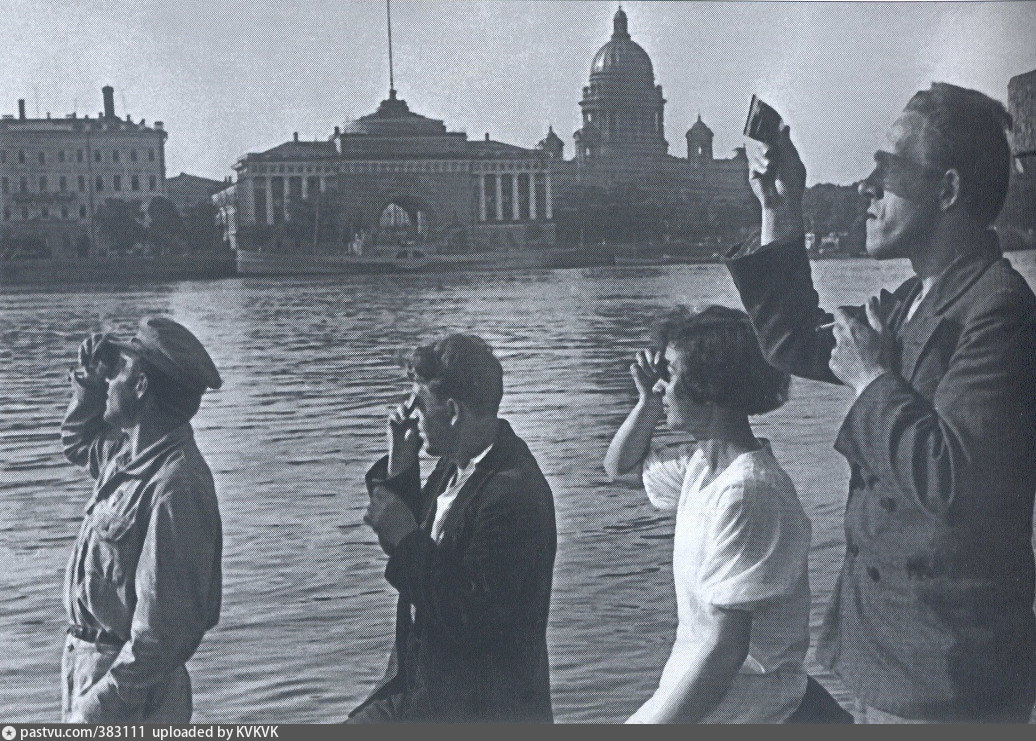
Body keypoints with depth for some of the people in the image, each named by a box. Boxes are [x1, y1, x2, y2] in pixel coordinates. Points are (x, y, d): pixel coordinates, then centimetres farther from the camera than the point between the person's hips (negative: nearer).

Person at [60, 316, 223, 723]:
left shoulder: (175, 487, -25)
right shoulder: (129, 453, 5)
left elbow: (162, 625, -26)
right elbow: (78, 442, 29)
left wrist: (102, 702, -24)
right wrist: (90, 383, 10)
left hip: (128, 684, -9)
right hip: (86, 660, 9)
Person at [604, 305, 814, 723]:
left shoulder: (745, 491, -21)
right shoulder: (703, 462, 6)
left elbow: (724, 648, -24)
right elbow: (620, 467, 24)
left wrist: (658, 720, -23)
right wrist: (648, 402, 6)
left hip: (739, 702, -9)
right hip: (697, 681, 9)